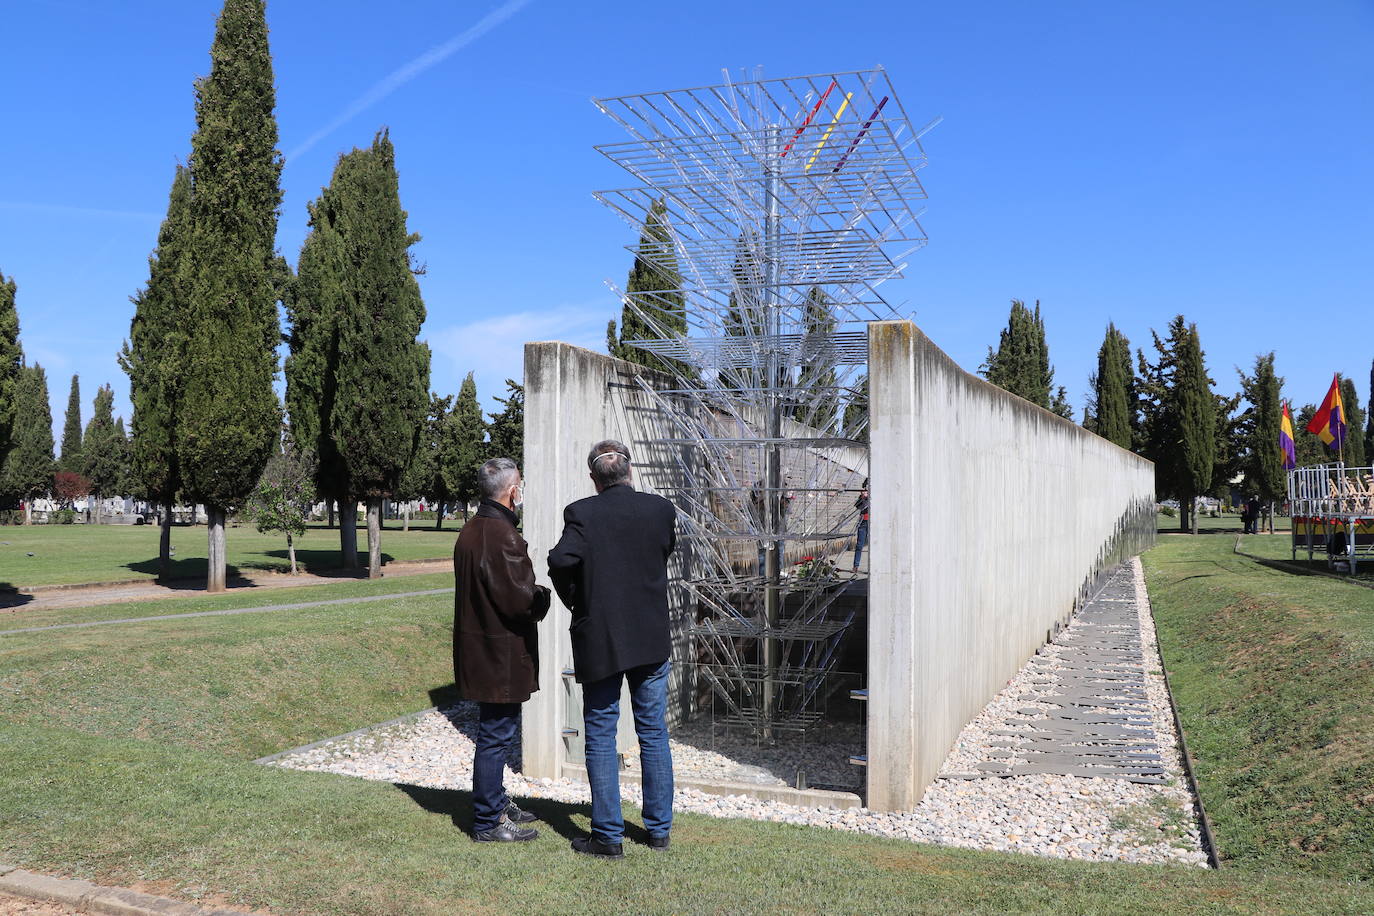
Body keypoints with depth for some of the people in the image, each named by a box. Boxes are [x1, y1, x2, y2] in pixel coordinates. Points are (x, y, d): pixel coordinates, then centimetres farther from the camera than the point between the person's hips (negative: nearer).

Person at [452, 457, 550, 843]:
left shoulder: (469, 532, 10)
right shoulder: (503, 536, -22)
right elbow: (520, 599, -23)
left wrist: (534, 597, 10)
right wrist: (543, 598, -3)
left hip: (478, 648, 10)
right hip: (502, 653, -10)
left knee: (494, 731, 21)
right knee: (497, 734, 0)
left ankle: (495, 803, 35)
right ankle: (488, 822, 10)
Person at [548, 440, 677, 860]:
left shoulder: (582, 514, -12)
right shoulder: (661, 509, -3)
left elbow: (561, 560, -24)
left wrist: (573, 599, -7)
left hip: (599, 640, -3)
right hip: (652, 638, 3)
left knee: (600, 736, 8)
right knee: (654, 733, 15)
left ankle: (608, 836, 12)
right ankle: (659, 828, 24)